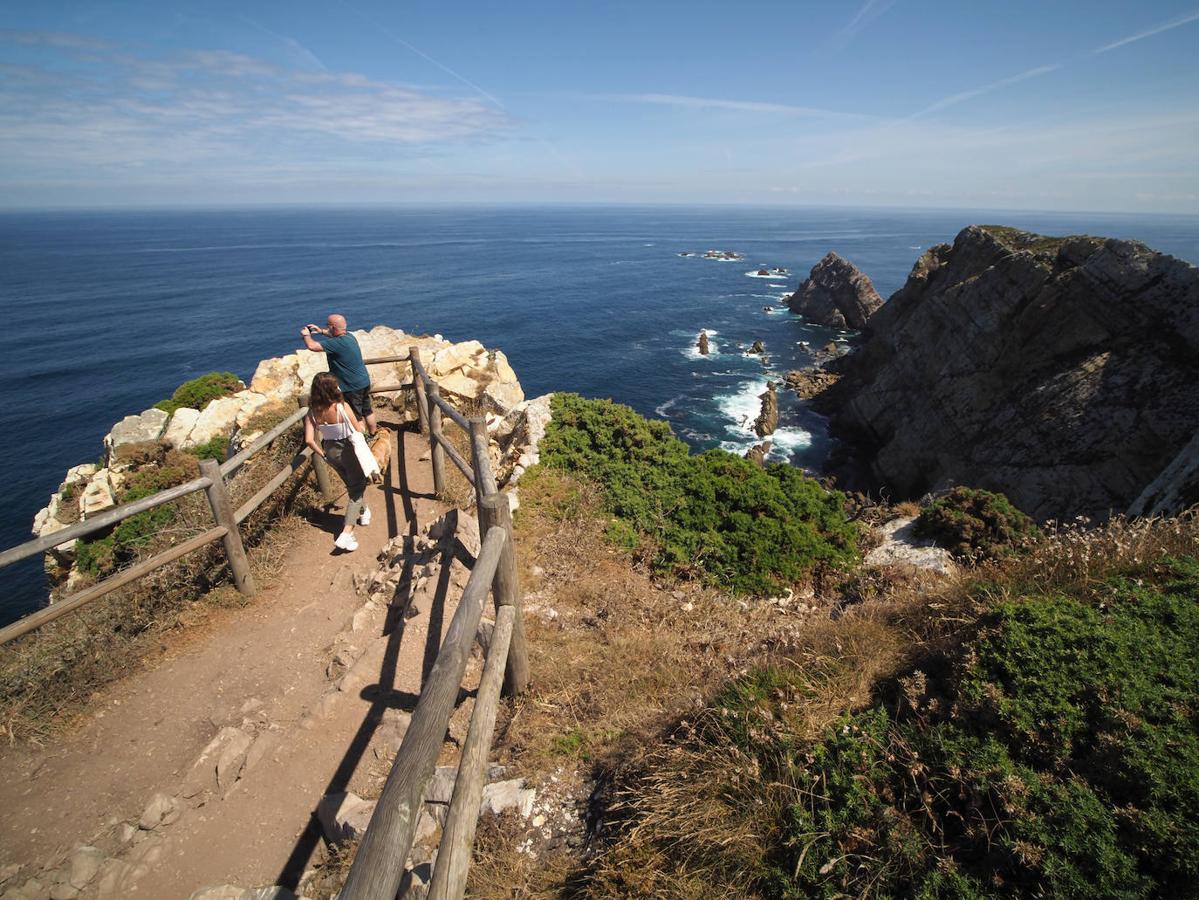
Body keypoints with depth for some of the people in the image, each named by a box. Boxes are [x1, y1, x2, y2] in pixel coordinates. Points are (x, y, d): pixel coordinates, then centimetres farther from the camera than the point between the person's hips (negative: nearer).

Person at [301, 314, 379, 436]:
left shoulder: (338, 343, -25)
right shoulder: (348, 336, 3)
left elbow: (312, 346, -25)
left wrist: (306, 335, -5)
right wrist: (321, 331, 22)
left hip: (353, 387, -9)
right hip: (364, 382, 9)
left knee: (356, 417, 3)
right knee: (368, 411, 21)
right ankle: (373, 435, 34)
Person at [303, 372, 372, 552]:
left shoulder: (313, 412, -12)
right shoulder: (342, 407, -24)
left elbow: (309, 440, -13)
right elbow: (358, 430, -13)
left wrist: (322, 453, 4)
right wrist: (360, 423, 9)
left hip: (330, 451, 5)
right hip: (348, 449, -5)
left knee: (351, 484, 28)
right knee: (357, 488, 8)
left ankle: (363, 511, 53)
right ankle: (346, 534, -3)